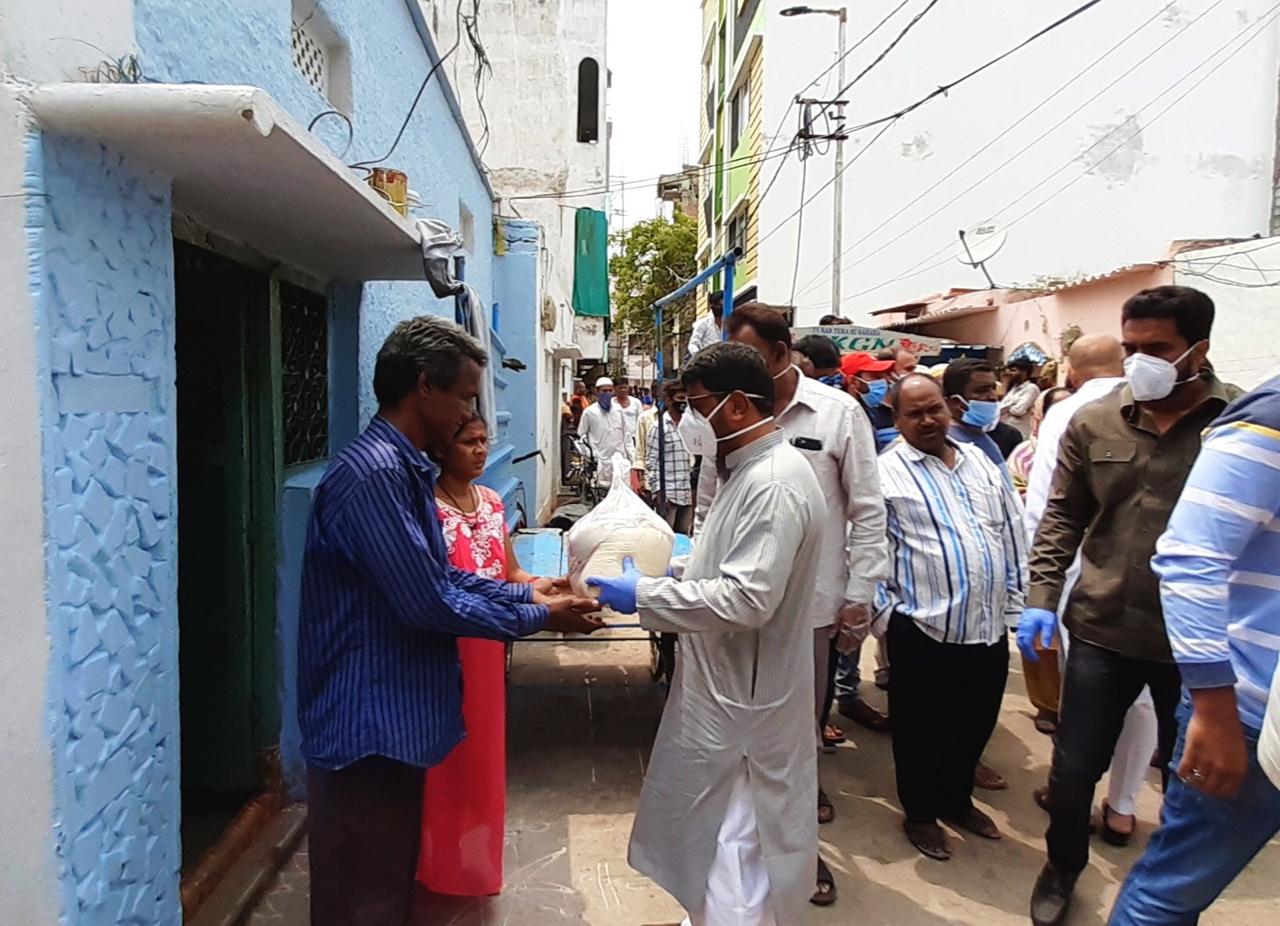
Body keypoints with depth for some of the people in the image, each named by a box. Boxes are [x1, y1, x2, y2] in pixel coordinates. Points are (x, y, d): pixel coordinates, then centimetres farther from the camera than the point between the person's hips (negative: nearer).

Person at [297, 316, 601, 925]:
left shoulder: (405, 468, 10)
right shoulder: (375, 474, -23)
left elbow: (440, 575, 15)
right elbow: (428, 602, -24)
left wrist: (526, 593, 6)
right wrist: (539, 618, -13)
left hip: (396, 717, 10)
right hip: (368, 725, -10)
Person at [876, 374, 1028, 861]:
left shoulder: (979, 460, 10)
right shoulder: (886, 472, -8)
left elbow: (1013, 533, 14)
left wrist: (1015, 600, 11)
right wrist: (885, 613, -13)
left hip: (989, 625, 6)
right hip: (923, 628, -5)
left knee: (976, 723, 20)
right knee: (922, 729, 10)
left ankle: (957, 800, 42)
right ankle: (919, 814, 31)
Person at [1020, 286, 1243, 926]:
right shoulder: (1093, 422, -1)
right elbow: (1063, 517, 4)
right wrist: (1041, 596, -4)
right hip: (1102, 630, 1)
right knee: (1073, 770, 11)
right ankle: (1062, 868, 40)